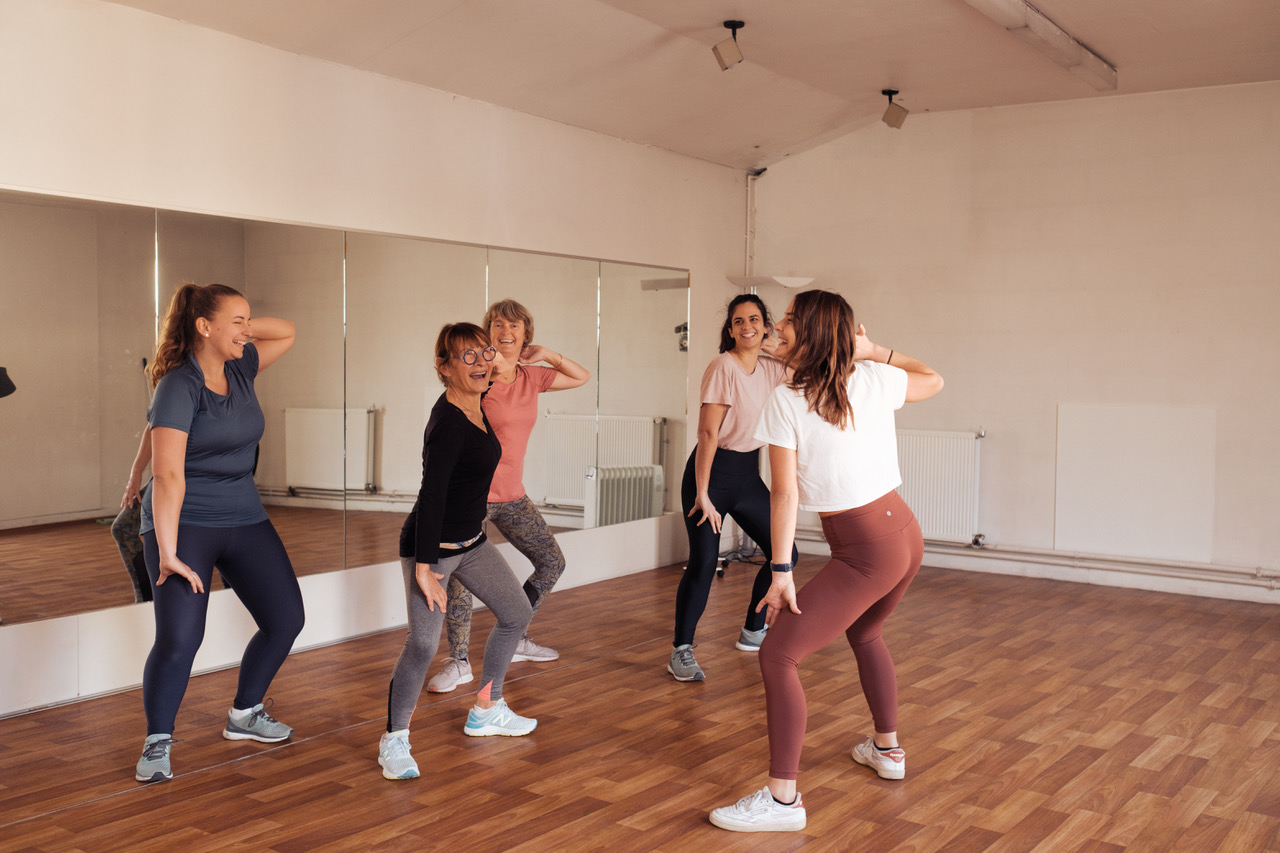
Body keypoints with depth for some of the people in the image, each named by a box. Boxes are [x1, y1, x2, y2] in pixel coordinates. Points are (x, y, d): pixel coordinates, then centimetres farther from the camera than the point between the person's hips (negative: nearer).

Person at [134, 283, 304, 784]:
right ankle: (157, 743, 6)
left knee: (286, 619, 6)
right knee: (180, 637, -16)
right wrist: (168, 553, -26)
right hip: (183, 521, -7)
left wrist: (238, 328, 2)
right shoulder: (179, 386, -15)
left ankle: (244, 714, 26)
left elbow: (286, 331, 20)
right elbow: (168, 475, -22)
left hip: (244, 518, 7)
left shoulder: (240, 370, 6)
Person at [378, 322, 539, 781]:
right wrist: (424, 567, -28)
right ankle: (393, 740, 4)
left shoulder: (474, 408, 4)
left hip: (471, 540, 10)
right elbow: (430, 496, -27)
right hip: (432, 546, -10)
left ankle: (486, 711, 30)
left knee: (517, 613, 16)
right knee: (423, 644, -15)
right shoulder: (448, 421, -23)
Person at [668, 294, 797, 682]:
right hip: (711, 471, -7)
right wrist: (702, 494, -19)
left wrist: (778, 348, 1)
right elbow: (707, 434, -18)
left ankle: (752, 632, 27)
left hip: (748, 473, 7)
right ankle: (681, 651, 3)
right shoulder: (723, 367, -16)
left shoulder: (772, 369, 3)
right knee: (703, 563, -12)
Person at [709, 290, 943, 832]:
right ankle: (887, 749, 47)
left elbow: (785, 493, -15)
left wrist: (782, 572, -11)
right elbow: (933, 381, 21)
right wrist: (874, 351, 14)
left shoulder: (786, 401, -13)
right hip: (905, 536, 8)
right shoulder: (875, 380, 1)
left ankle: (782, 799, -4)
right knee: (863, 634, 33)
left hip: (864, 555, -8)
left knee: (777, 655, -4)